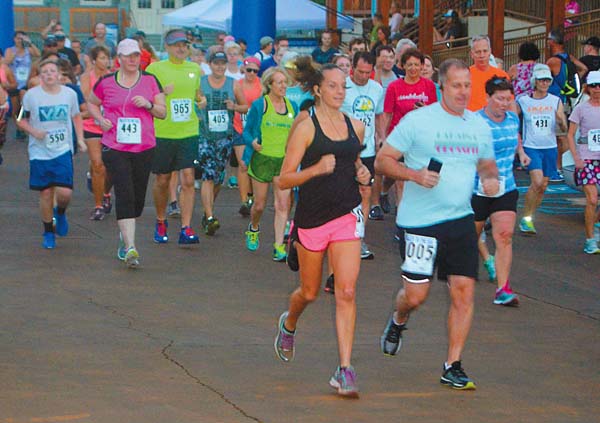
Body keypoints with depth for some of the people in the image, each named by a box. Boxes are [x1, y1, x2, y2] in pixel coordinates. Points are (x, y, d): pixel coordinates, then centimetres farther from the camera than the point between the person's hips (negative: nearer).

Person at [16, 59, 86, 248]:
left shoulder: (70, 94, 1)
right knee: (45, 193, 3)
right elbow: (21, 120, 5)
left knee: (65, 192, -11)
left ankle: (60, 213, 24)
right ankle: (48, 232, 21)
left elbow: (76, 116, 17)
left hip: (63, 150, 1)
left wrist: (80, 138, 6)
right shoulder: (31, 95, -4)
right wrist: (33, 131, -14)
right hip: (39, 152, -1)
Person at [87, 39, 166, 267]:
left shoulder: (150, 81, 6)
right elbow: (91, 103, 19)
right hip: (114, 148, -3)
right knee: (124, 195, -15)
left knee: (138, 198, 9)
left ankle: (124, 234, 36)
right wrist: (100, 119, 0)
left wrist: (149, 105, -11)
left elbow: (163, 112, 9)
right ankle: (130, 248, -20)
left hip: (144, 148, 3)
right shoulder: (106, 82, 3)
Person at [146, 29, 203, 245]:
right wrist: (162, 93, -17)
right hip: (162, 133, -2)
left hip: (189, 132, 2)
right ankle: (161, 222, 30)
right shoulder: (155, 69, -2)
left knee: (188, 179, -8)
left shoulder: (195, 69, 9)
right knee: (162, 181, 9)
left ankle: (186, 228, -7)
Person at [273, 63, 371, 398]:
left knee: (347, 292, -11)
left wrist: (363, 173, 5)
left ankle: (345, 370, -11)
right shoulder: (306, 129, -7)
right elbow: (284, 181, -9)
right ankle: (289, 324, 49)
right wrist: (316, 169, -24)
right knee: (310, 292, 14)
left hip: (347, 216, 2)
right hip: (312, 217, -2)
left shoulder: (356, 127, 7)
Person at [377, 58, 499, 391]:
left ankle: (452, 366, 5)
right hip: (420, 222, -4)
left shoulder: (479, 125, 10)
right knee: (415, 294, -2)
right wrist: (414, 174, -21)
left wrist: (490, 178, 1)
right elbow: (382, 161, -5)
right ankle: (398, 322, 35)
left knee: (464, 291, -4)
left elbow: (487, 163, 24)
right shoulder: (417, 120, -6)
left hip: (461, 221, 4)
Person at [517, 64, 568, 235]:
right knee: (537, 182, -19)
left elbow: (564, 128, 0)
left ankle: (528, 219, 22)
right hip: (531, 147, -3)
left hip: (550, 148, 3)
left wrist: (561, 120, -20)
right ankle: (526, 218, -4)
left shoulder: (556, 101, 3)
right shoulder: (523, 101, -2)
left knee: (543, 185, 6)